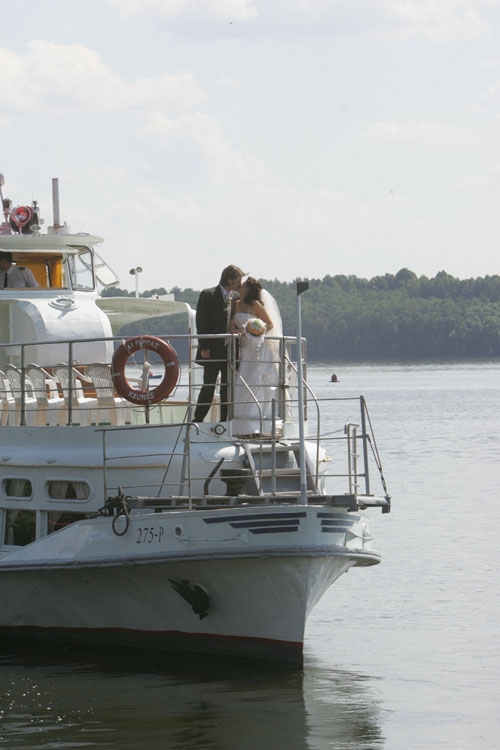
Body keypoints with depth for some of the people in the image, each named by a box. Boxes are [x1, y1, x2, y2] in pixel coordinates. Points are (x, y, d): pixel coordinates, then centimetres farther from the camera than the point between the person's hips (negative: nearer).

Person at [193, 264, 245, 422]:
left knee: (228, 388, 6)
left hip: (231, 350, 5)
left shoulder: (236, 297, 12)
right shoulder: (207, 295, -4)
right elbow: (201, 322, -7)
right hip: (213, 350, -5)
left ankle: (224, 421, 11)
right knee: (208, 387, -7)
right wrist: (204, 347, -14)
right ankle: (198, 420, -1)